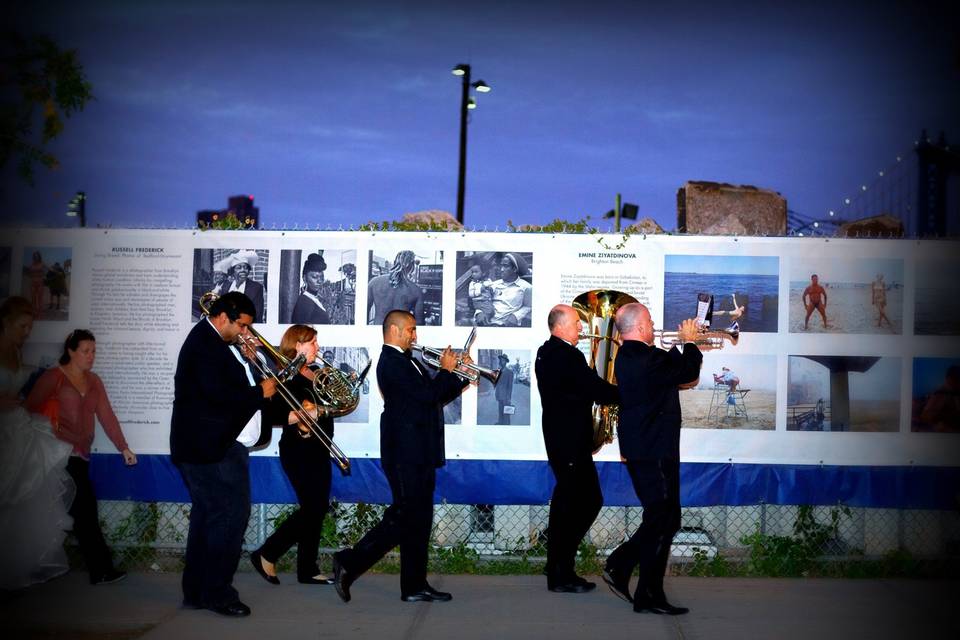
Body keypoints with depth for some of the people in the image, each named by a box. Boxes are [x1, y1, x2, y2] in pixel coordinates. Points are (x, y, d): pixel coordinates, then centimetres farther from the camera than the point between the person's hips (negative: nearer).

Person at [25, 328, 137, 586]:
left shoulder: (93, 381, 14)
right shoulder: (53, 377, -3)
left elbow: (107, 415, 7)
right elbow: (32, 409, -8)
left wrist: (123, 447, -1)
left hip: (80, 456, 6)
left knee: (83, 512, 8)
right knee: (85, 509, -10)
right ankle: (101, 569, -7)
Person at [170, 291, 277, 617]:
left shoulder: (210, 340, 17)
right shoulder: (206, 344, -16)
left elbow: (228, 383, 14)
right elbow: (219, 395, -25)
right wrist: (260, 392, -14)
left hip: (204, 446, 11)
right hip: (215, 448, -11)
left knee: (208, 517, 15)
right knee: (230, 517, -7)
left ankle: (197, 591, 22)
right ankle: (217, 593, 0)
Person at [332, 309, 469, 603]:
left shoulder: (406, 362, 19)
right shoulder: (391, 362, -12)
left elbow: (437, 397, 22)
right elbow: (428, 394, -21)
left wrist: (462, 375, 11)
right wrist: (446, 370, -6)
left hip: (420, 454, 10)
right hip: (406, 454, -10)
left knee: (418, 519, 9)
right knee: (404, 517, -8)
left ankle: (415, 586, 12)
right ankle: (350, 563, 1)